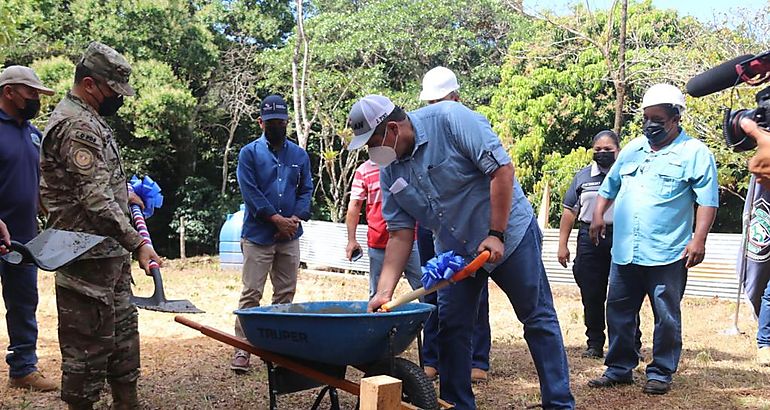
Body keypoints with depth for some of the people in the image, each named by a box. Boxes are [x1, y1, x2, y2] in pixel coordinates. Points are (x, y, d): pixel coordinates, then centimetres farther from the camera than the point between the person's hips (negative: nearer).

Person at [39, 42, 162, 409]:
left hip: (110, 254, 11)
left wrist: (123, 193, 20)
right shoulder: (77, 125, -18)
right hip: (87, 258, -11)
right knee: (88, 341, -1)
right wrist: (138, 244, -26)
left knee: (123, 331, 17)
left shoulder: (89, 120, 16)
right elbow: (95, 199, -25)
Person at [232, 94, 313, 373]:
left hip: (290, 237, 4)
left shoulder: (299, 155, 12)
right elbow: (250, 191, -8)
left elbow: (306, 190, 9)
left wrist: (296, 219, -8)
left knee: (286, 294, 9)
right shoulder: (249, 153, 1)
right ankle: (242, 348, -2)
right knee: (251, 294, -6)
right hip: (258, 236, -4)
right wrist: (276, 219, -14)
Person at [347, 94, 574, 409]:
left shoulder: (450, 119, -22)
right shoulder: (389, 171, -3)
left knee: (538, 319, 2)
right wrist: (384, 291, -12)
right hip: (454, 250, 6)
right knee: (451, 328, 5)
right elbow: (400, 233, -2)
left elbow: (502, 168, -23)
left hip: (508, 233, -6)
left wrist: (496, 235, -22)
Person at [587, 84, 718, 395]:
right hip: (624, 252, 5)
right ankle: (619, 369, 22)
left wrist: (698, 239, -15)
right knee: (619, 313, 10)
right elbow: (609, 186, 23)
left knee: (667, 317, 5)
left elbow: (707, 200, -7)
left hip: (667, 255, -5)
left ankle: (661, 374, 18)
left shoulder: (695, 153, -2)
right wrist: (598, 215, 11)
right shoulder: (632, 149, 14)